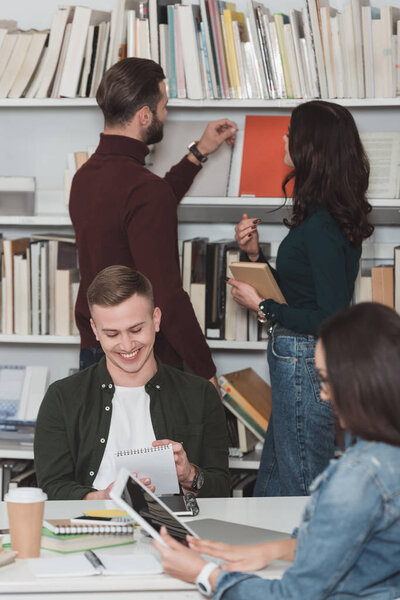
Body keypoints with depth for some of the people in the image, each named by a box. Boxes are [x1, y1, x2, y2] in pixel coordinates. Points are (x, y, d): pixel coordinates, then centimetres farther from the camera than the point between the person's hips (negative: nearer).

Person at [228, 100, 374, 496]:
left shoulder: (320, 226, -22)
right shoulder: (332, 215, 8)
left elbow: (332, 318, -23)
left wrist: (263, 307, -13)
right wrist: (255, 254, 6)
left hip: (306, 368, -10)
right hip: (302, 362, 10)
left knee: (304, 493, 1)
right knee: (270, 485, 18)